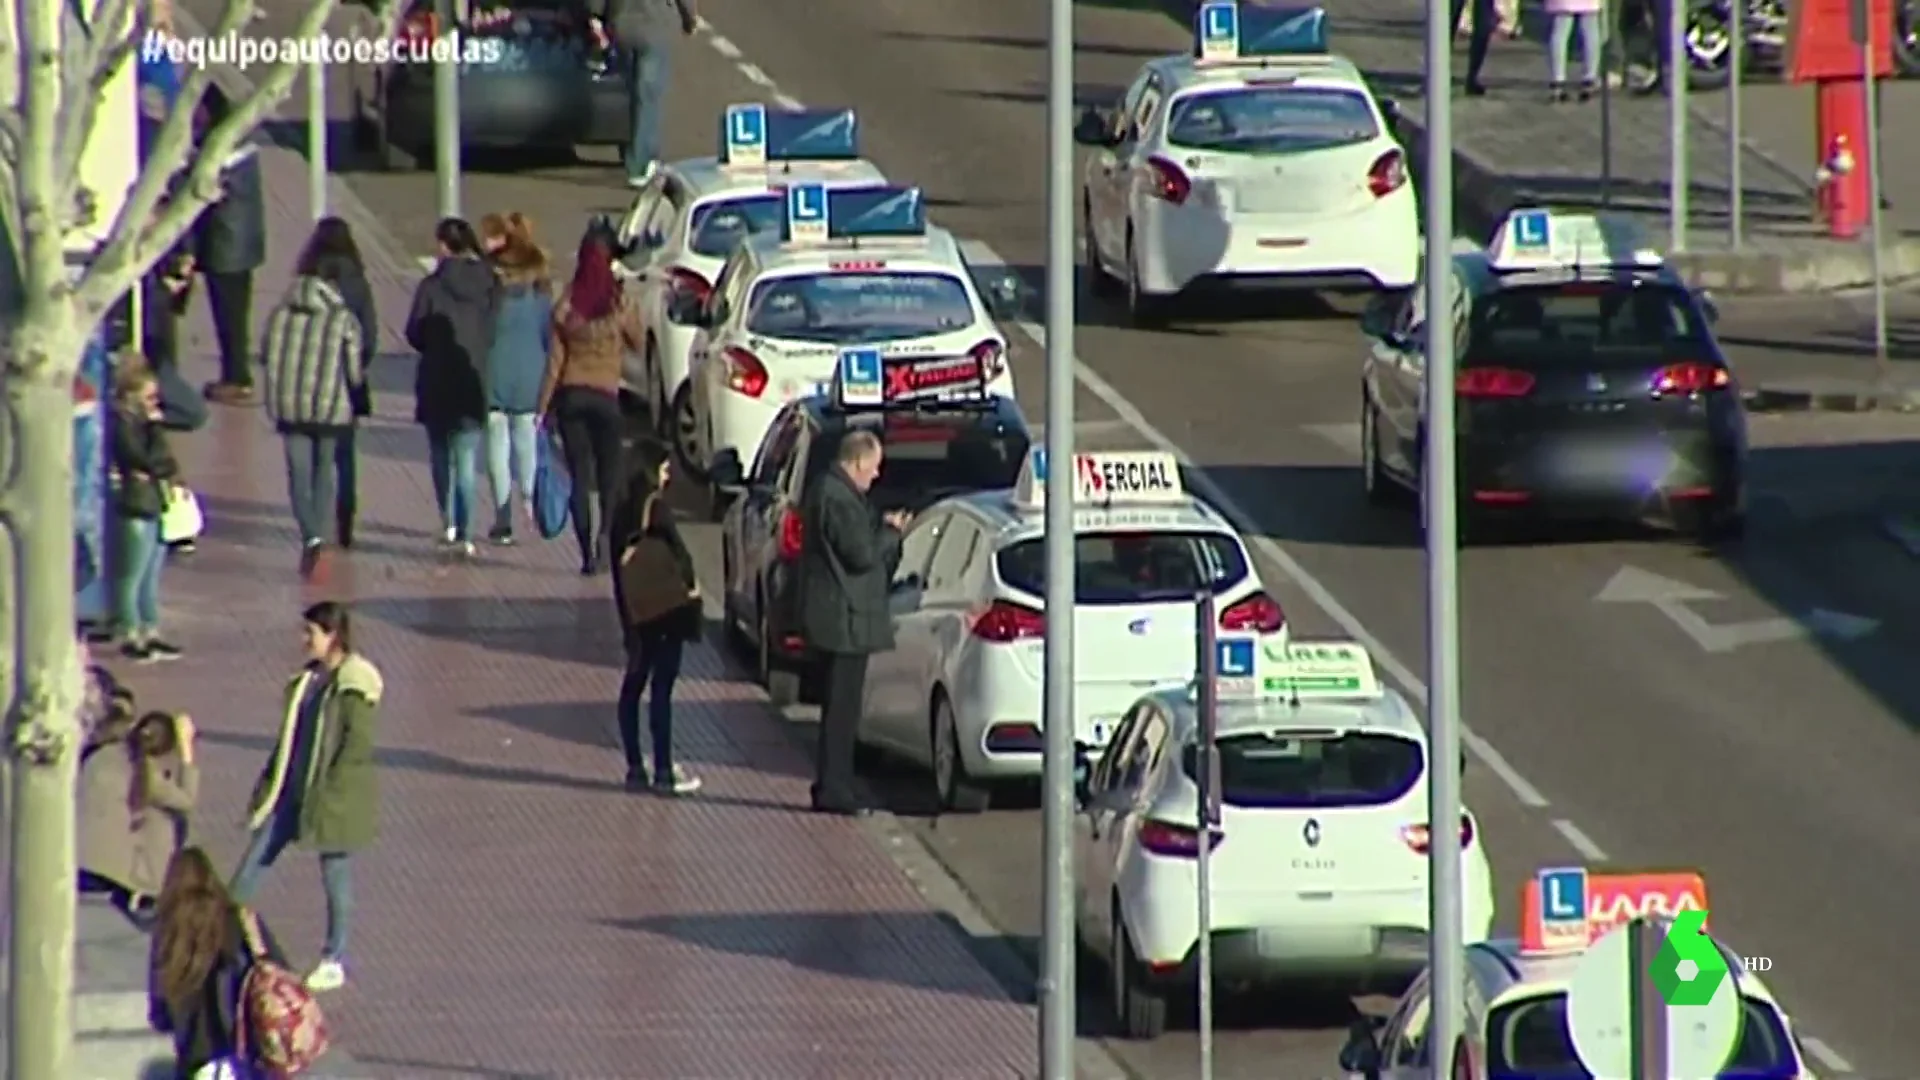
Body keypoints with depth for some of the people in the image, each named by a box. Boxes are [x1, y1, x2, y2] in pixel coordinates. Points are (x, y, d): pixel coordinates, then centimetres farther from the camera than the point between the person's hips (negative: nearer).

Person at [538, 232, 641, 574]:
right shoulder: (621, 306, -7)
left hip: (571, 395, 1)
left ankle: (587, 552, -2)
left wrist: (544, 406, 2)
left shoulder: (565, 307, -5)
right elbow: (638, 345, 8)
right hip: (607, 394, -1)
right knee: (610, 471, 10)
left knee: (579, 475, 4)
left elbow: (555, 361, -3)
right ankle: (605, 530, -14)